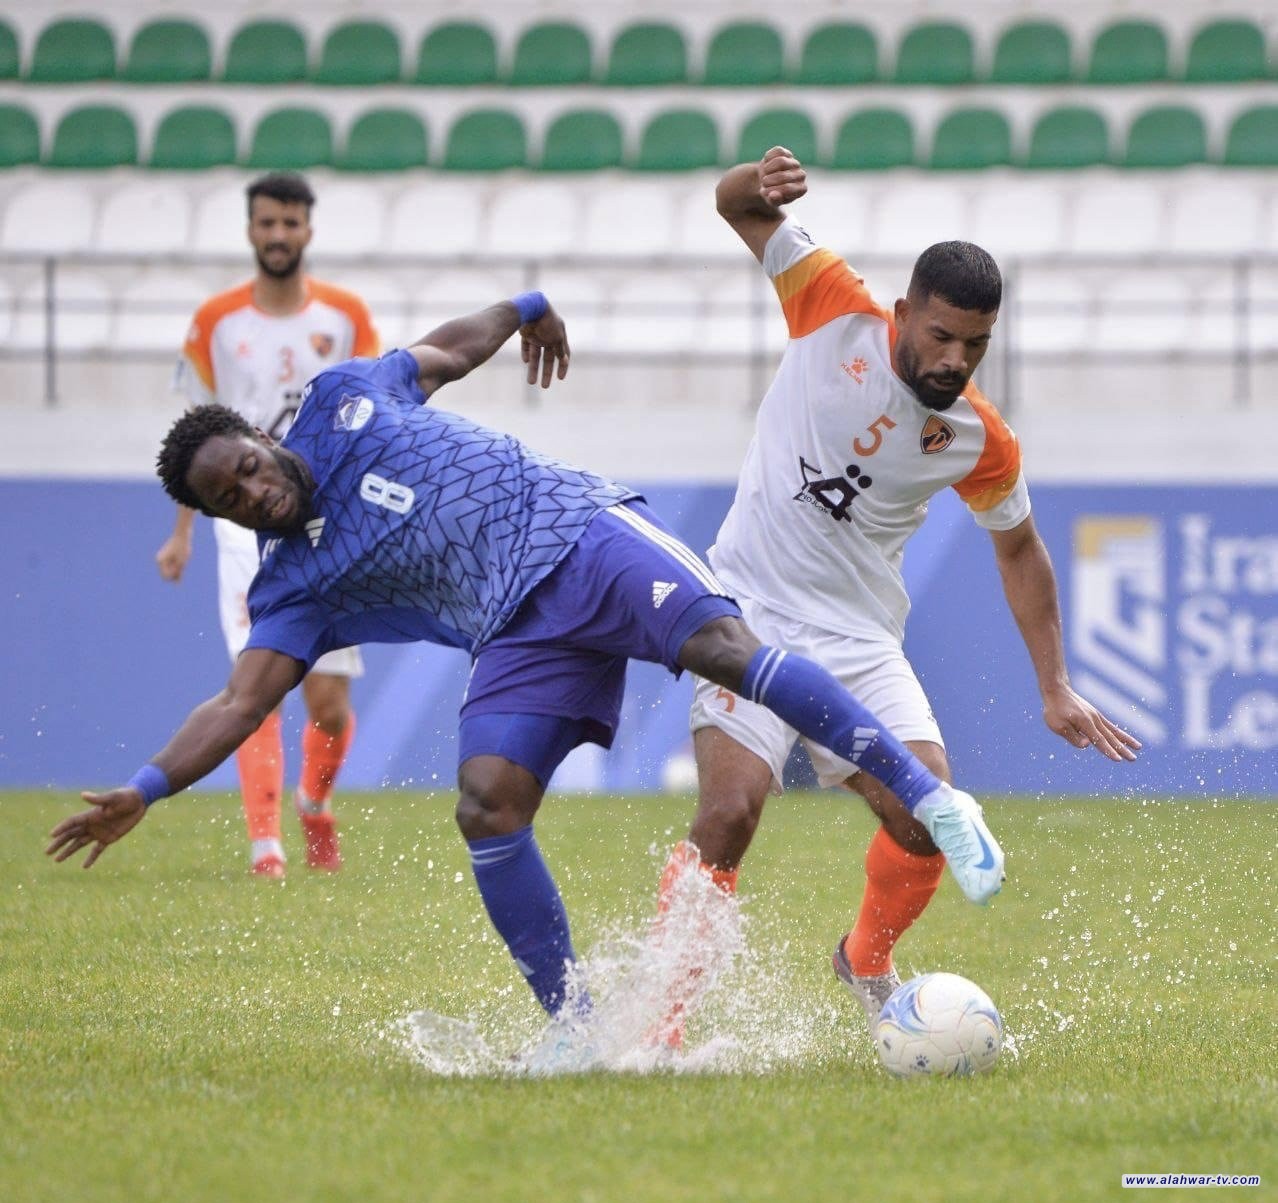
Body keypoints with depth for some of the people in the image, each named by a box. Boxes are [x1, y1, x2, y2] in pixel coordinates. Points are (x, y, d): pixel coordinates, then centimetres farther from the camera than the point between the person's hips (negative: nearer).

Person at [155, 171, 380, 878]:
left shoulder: (346, 317, 3)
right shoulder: (216, 321, 3)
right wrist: (182, 532, 8)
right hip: (247, 523, 0)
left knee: (328, 702, -1)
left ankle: (315, 803, 30)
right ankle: (264, 840, -15)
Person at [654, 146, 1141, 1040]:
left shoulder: (984, 446, -4)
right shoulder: (839, 313, -11)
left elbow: (1020, 551, 12)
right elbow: (738, 209, -5)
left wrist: (1056, 690, 9)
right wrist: (758, 187, -30)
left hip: (860, 640, 3)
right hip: (751, 613, -3)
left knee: (928, 815, -12)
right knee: (730, 811, -20)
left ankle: (868, 962, 19)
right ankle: (657, 1012, -11)